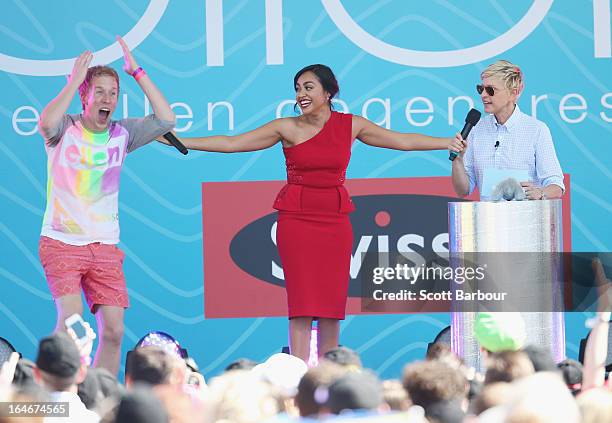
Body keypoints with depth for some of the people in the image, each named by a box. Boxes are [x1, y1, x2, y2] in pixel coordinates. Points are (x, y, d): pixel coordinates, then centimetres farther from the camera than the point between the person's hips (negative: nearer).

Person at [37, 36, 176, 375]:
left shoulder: (121, 134, 5)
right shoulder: (66, 129, -5)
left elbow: (165, 119, -6)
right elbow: (46, 123, -29)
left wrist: (137, 72, -7)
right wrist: (74, 80, -22)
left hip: (105, 246, 4)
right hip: (62, 243, -4)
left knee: (113, 330, -1)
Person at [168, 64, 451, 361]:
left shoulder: (350, 125, 6)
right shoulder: (288, 128, 0)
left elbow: (403, 141, 10)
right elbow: (231, 144, -1)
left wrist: (453, 143, 9)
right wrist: (179, 142, -7)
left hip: (335, 220, 2)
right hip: (296, 219, -2)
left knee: (332, 301, 0)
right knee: (302, 302, -7)